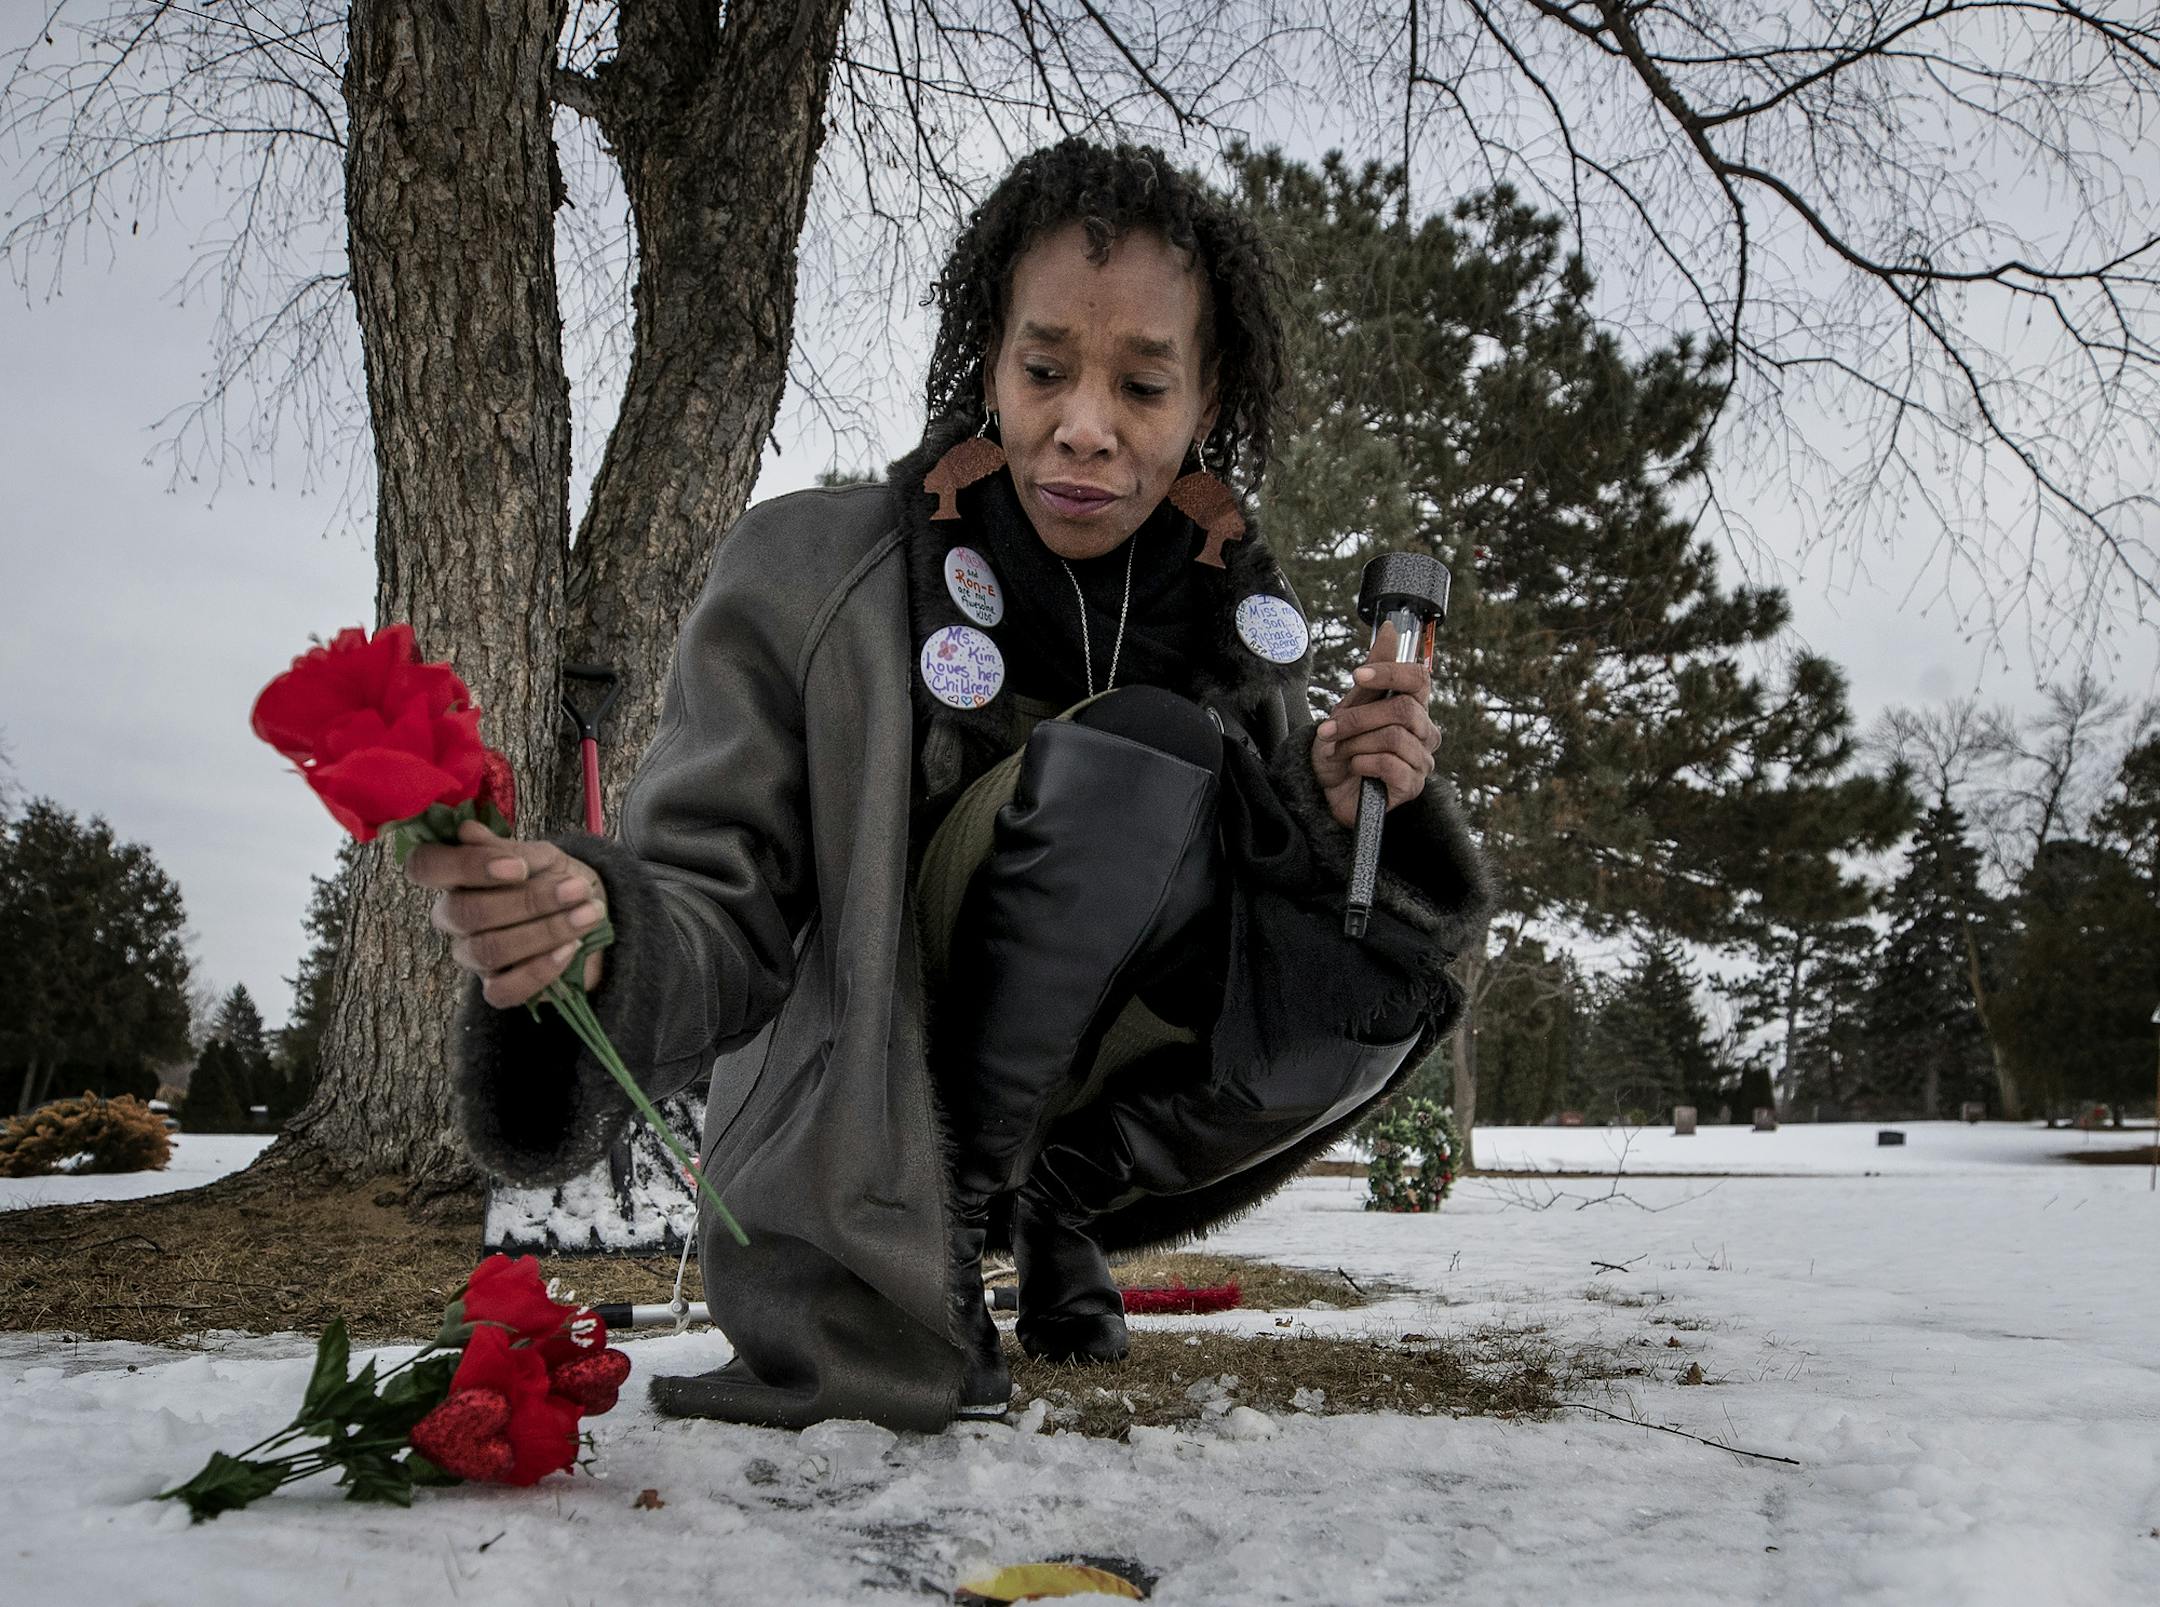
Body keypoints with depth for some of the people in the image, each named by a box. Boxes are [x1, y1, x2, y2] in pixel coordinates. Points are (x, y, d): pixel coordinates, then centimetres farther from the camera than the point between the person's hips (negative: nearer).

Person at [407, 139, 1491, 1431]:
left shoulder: (1240, 617, -2)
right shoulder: (805, 574, -15)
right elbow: (723, 906, -18)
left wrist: (1339, 813, -20)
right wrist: (596, 925, -41)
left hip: (1075, 1092, 5)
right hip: (848, 1119, -5)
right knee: (1134, 751, -26)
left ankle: (1064, 1194, 2)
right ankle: (944, 1227, -15)